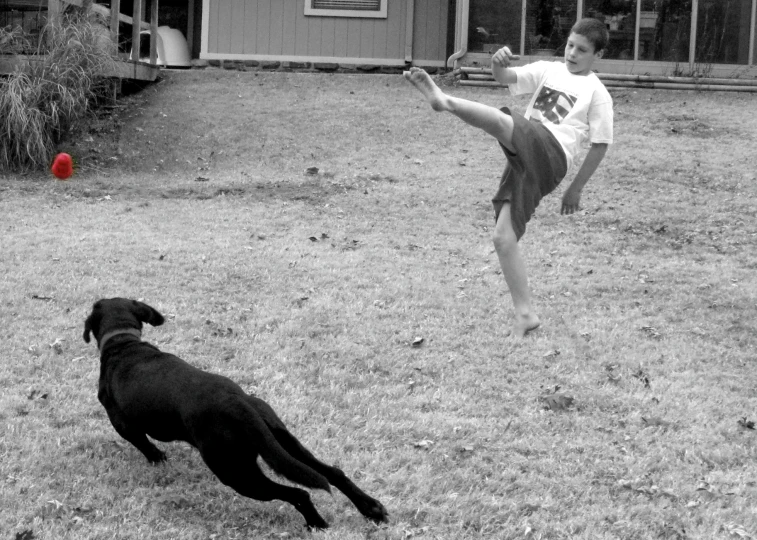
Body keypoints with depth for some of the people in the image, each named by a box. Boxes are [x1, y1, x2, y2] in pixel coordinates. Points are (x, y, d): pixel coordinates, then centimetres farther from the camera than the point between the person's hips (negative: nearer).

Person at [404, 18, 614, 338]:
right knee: (503, 238, -4)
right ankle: (524, 314, 1)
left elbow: (600, 145, 8)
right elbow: (506, 78, 6)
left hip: (551, 155, -5)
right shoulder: (547, 71, 20)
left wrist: (576, 188, 6)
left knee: (501, 120, -31)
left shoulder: (597, 93, 7)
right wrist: (498, 64, -18)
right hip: (524, 160, 5)